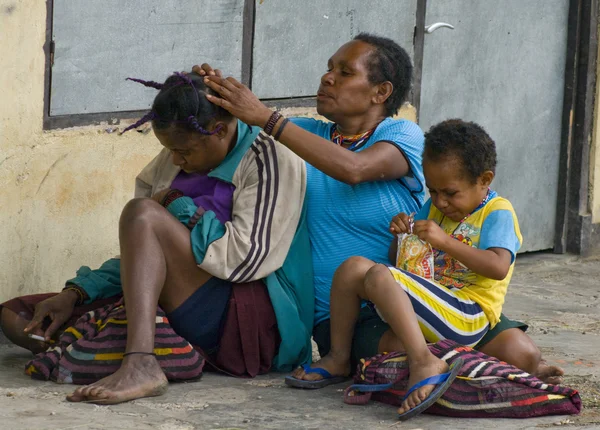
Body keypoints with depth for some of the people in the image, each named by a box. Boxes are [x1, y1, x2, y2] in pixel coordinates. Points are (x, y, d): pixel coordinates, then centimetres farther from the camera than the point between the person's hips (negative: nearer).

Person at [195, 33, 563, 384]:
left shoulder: (403, 135, -2)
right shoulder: (310, 134, 12)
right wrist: (217, 99, -19)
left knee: (519, 354, -21)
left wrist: (266, 117, -25)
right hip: (344, 318, 0)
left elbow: (353, 168, -23)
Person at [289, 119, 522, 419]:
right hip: (431, 311, 8)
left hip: (468, 317, -8)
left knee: (379, 276, -28)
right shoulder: (434, 208, 19)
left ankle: (423, 362, -42)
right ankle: (338, 357, -2)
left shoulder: (498, 213, -4)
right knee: (353, 267, -3)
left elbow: (498, 267, -22)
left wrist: (444, 241, -26)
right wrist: (401, 234, 2)